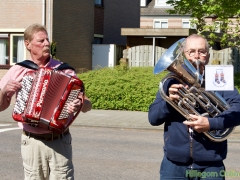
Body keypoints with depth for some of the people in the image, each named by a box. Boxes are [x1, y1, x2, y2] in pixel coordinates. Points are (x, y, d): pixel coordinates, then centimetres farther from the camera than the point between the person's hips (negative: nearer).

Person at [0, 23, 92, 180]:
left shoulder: (64, 70, 0)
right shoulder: (17, 71, 2)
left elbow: (88, 105, -1)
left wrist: (80, 105, -24)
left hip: (60, 142, -1)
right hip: (32, 143, 1)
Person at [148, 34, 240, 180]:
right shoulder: (172, 82, 8)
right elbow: (153, 118, 3)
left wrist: (211, 123, -26)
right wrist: (169, 100, -16)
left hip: (210, 166, -1)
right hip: (174, 165, 1)